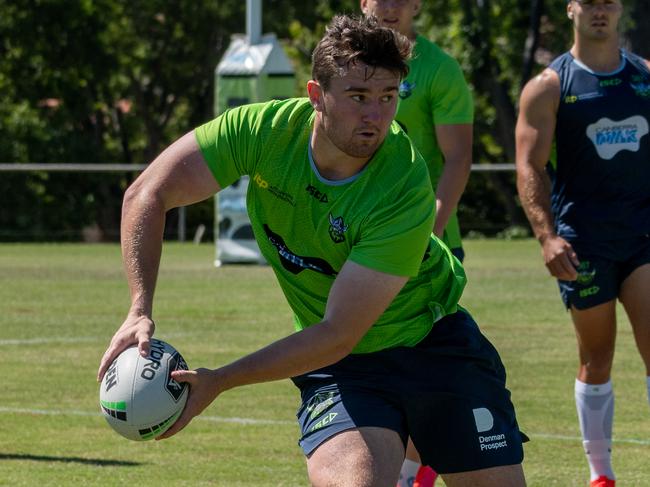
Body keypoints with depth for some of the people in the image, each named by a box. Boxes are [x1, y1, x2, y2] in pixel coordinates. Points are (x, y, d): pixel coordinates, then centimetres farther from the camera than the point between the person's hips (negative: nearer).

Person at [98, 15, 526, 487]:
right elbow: (148, 194, -13)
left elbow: (337, 335, -28)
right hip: (340, 368, 1)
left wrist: (219, 381, -31)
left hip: (434, 340, -1)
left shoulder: (406, 191, -29)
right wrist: (140, 312, -26)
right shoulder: (266, 129, -20)